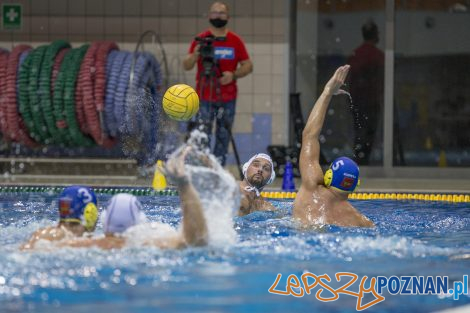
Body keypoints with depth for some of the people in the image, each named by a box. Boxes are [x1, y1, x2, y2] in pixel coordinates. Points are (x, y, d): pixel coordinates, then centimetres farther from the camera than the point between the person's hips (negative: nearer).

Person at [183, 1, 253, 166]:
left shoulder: (235, 41, 5)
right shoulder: (201, 40, 1)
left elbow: (248, 66, 7)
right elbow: (186, 66, -3)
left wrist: (233, 75, -11)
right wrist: (195, 55, -24)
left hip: (228, 98, 2)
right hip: (204, 98, -2)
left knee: (223, 137, 5)